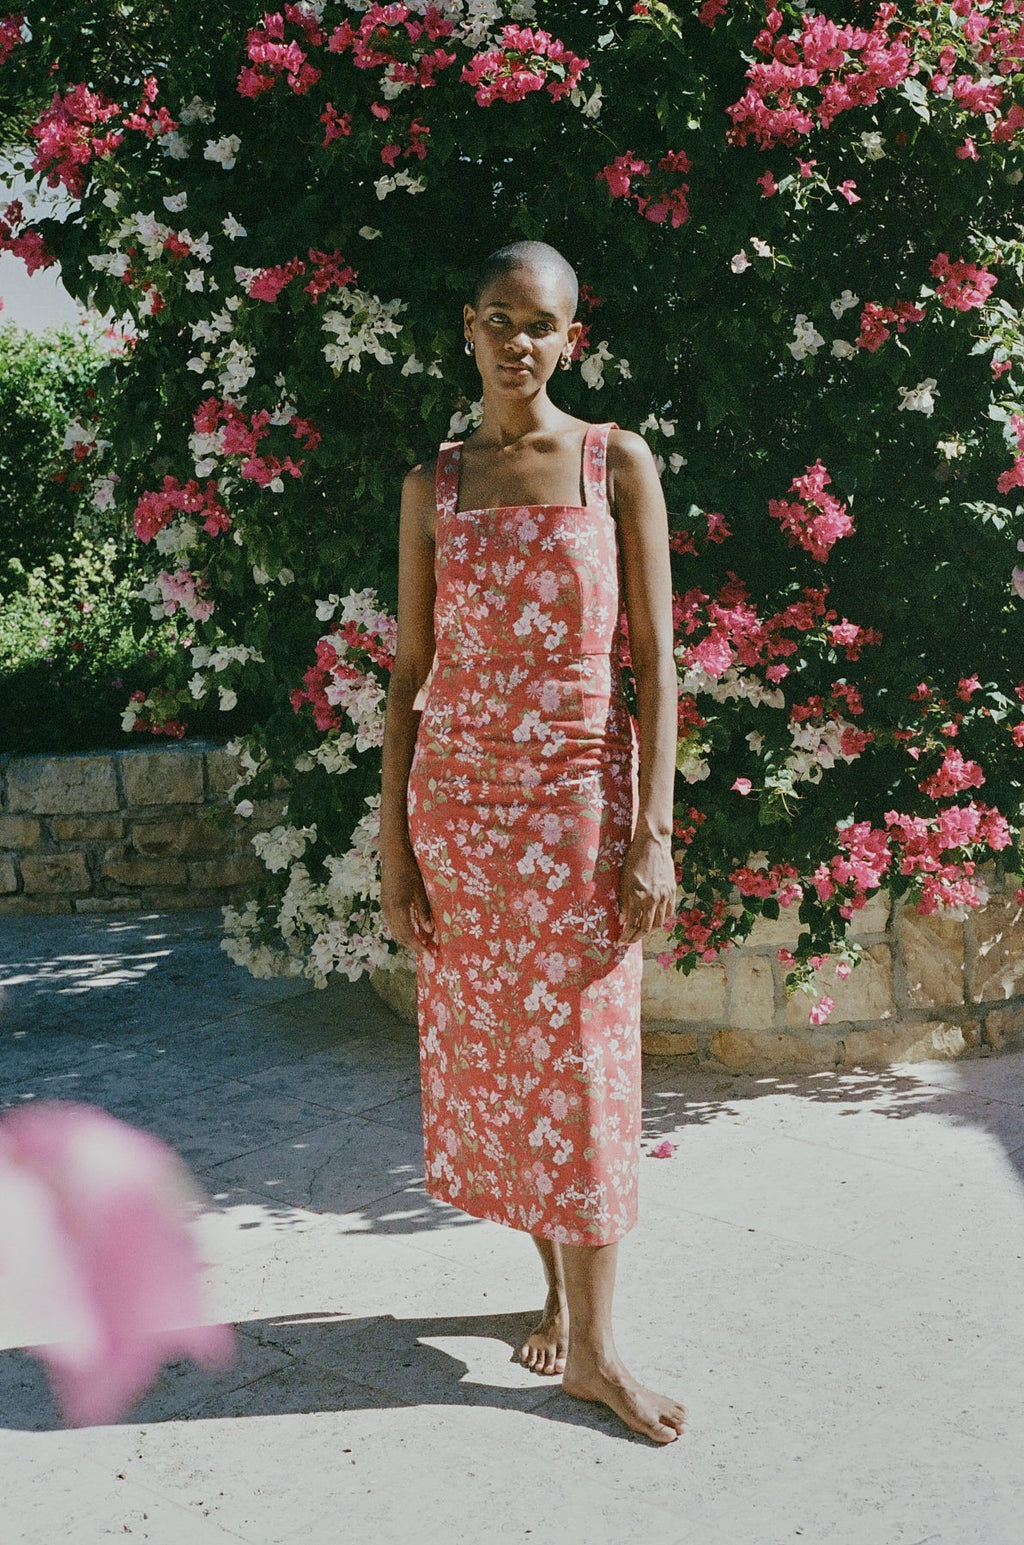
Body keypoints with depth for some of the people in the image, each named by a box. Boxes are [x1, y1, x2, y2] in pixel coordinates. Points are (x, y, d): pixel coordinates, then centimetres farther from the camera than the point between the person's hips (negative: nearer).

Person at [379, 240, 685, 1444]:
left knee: (578, 1062, -1)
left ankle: (592, 1349, 9)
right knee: (487, 1050, 7)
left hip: (579, 791, -2)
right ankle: (557, 1284, 27)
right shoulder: (434, 485, 7)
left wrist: (653, 832, -10)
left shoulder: (620, 464, 0)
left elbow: (653, 661, -3)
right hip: (459, 792, 3)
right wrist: (393, 840, 2)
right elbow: (409, 672, 7)